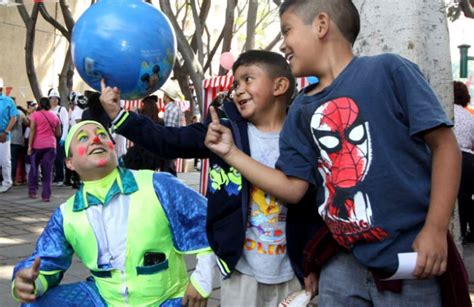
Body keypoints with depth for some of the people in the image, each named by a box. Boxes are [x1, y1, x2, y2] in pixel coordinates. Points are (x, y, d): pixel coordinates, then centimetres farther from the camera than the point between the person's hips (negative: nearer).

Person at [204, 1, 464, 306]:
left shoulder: (387, 70, -8)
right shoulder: (301, 110, 8)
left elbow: (444, 144, -9)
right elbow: (293, 188, 7)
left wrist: (436, 229, -16)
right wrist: (230, 152, 2)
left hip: (408, 257, -4)